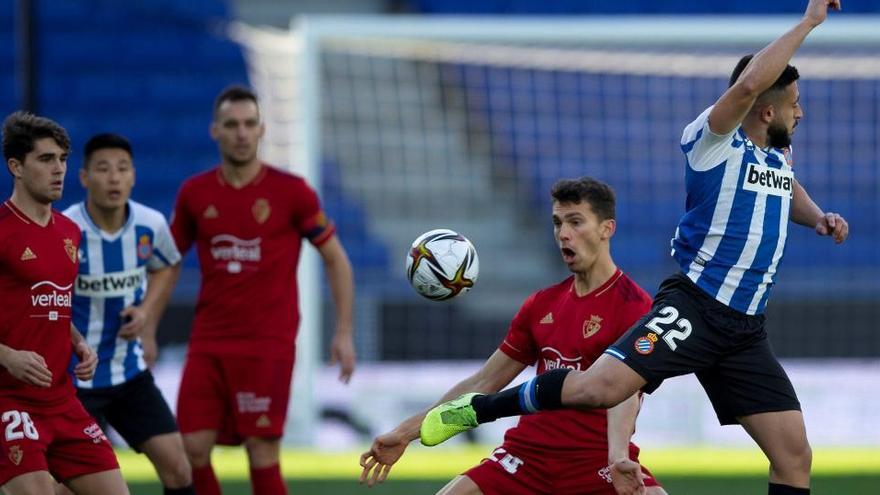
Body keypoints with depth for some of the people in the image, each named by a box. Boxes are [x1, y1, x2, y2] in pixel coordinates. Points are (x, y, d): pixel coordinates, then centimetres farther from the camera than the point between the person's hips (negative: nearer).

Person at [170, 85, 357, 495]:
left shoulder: (290, 191, -3)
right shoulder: (194, 194, 6)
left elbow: (336, 260, 4)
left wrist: (344, 333, -3)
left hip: (268, 344, -3)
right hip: (208, 343, 3)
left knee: (262, 455, -6)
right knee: (192, 450, -4)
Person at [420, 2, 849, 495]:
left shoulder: (779, 153, 15)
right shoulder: (714, 139, -6)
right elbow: (749, 84, -27)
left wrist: (817, 216, 21)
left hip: (746, 327, 7)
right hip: (693, 304, -7)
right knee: (601, 386, -26)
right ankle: (477, 409, -3)